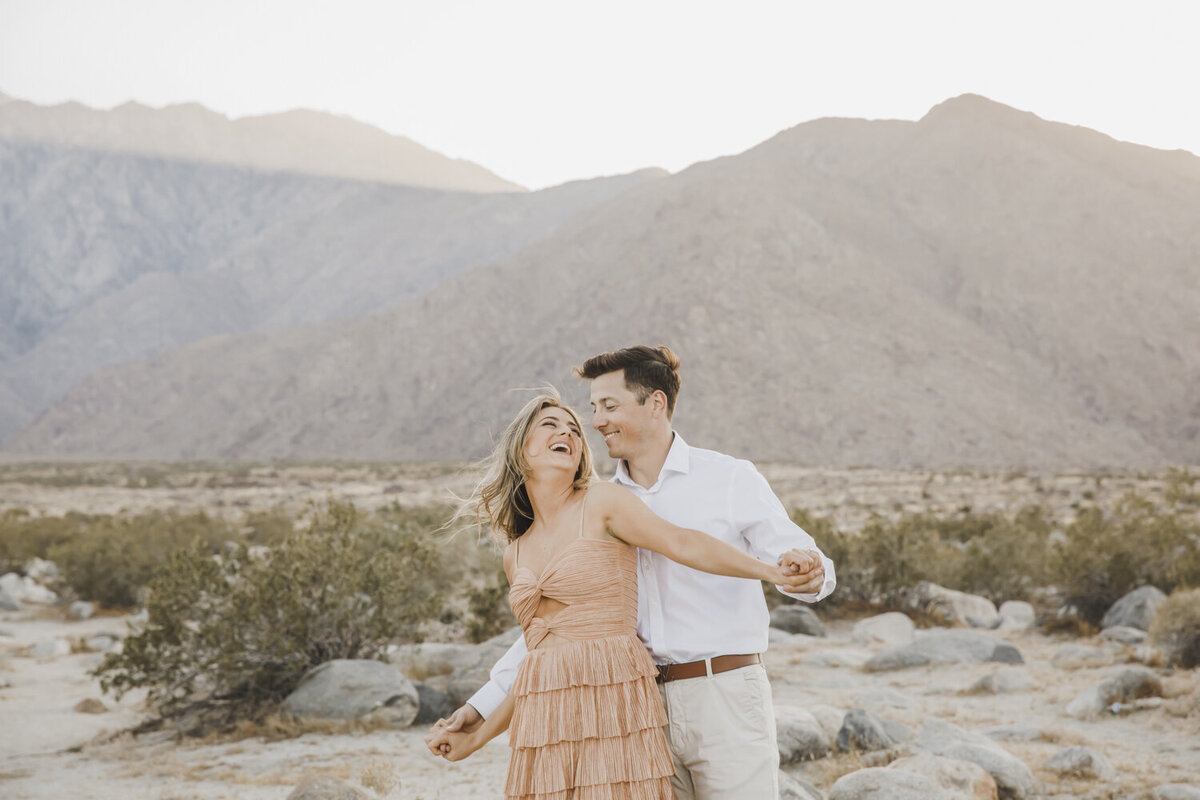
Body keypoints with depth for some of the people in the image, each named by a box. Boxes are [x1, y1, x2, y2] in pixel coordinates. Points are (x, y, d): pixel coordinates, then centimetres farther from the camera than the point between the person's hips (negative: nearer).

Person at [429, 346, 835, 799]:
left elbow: (802, 564, -5)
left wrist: (808, 573, -31)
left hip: (727, 697, -4)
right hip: (648, 706, 4)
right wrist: (483, 705, 7)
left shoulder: (730, 480, -1)